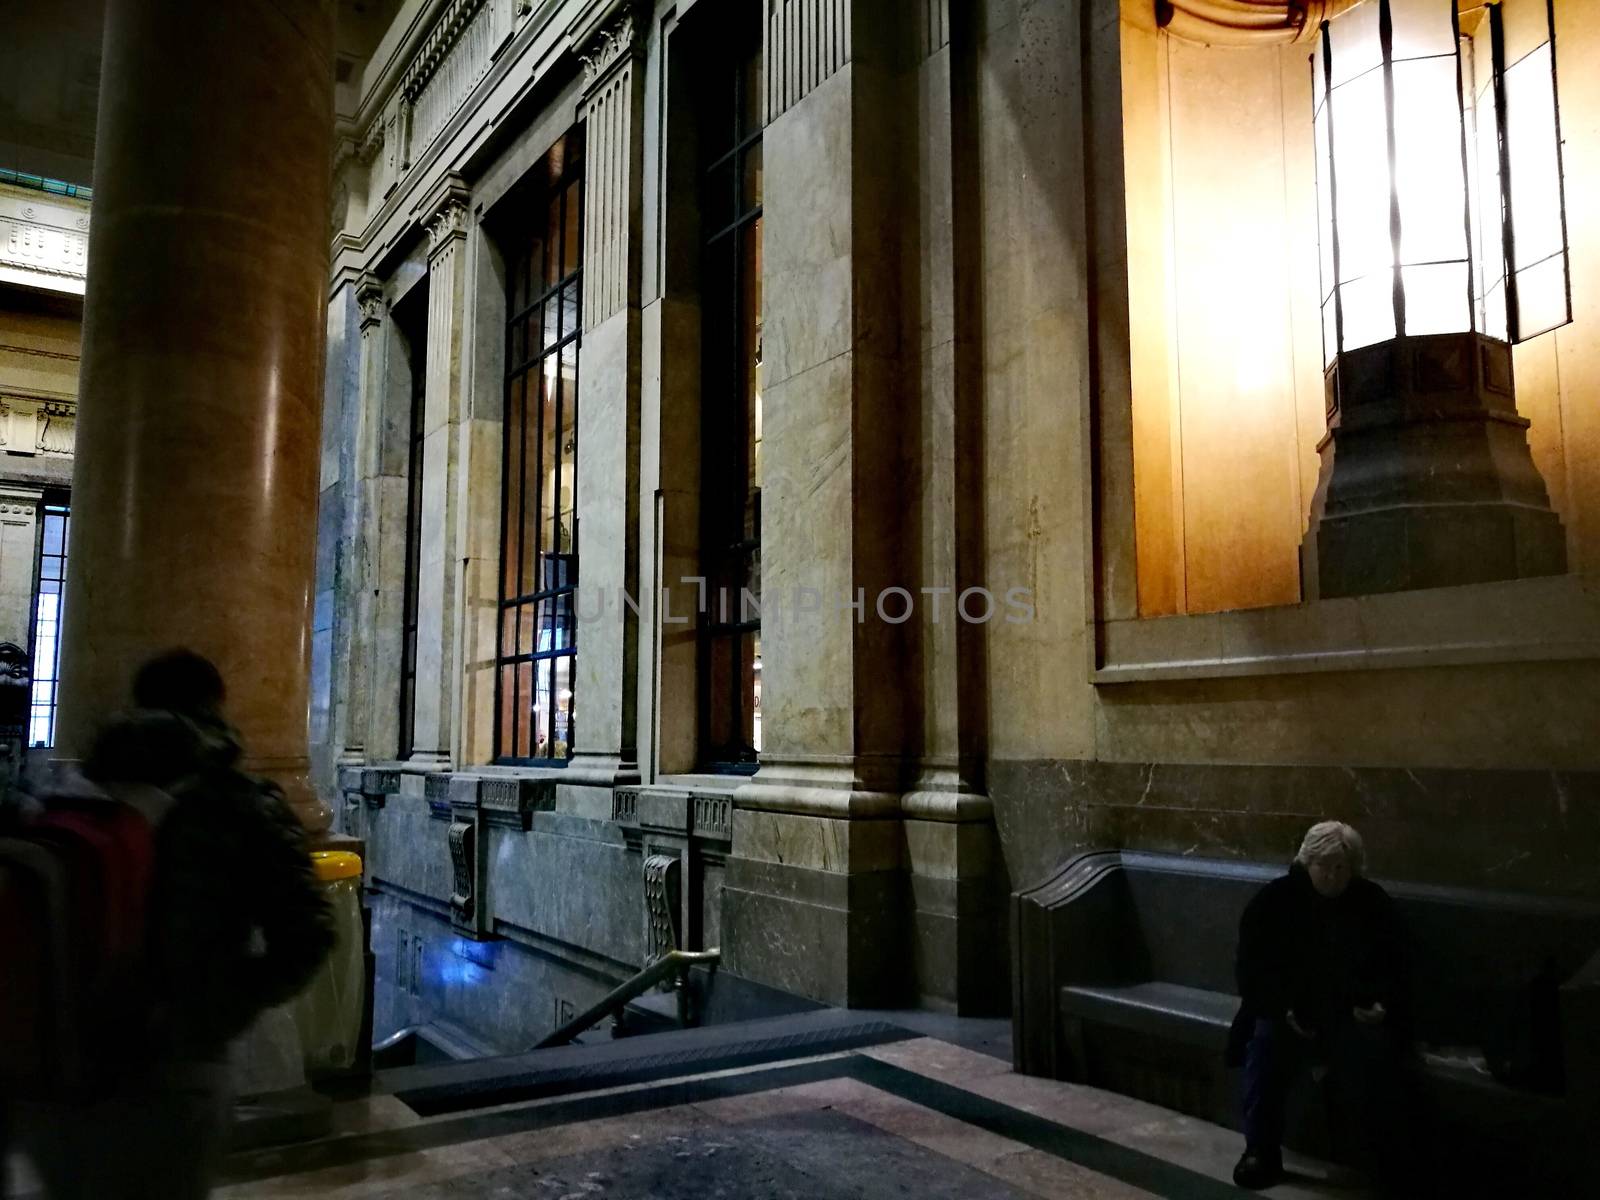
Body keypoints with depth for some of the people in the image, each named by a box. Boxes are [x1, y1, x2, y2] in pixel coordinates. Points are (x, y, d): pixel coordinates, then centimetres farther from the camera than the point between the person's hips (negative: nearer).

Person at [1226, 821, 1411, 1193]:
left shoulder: (1374, 904, -1)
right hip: (1285, 1008, -1)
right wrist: (1282, 1010, -19)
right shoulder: (1274, 899, -7)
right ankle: (1261, 1151, -17)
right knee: (1266, 1041, -30)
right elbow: (1251, 966, -5)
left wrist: (1382, 1006, -13)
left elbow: (1394, 967, 7)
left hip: (1352, 1012, 1)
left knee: (1374, 1051, -29)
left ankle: (1379, 1153, -9)